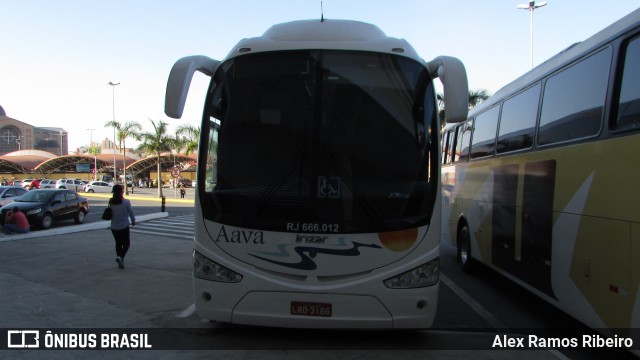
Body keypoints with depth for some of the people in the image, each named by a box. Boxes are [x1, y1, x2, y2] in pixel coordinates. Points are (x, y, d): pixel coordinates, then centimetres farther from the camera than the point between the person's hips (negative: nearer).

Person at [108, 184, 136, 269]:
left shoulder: (111, 202, -5)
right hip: (124, 226, -3)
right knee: (126, 243, 9)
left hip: (114, 227, 3)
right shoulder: (126, 202, -14)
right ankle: (121, 257, -14)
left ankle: (119, 259, 18)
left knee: (118, 243, 17)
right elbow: (131, 213, -6)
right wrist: (133, 221, 10)